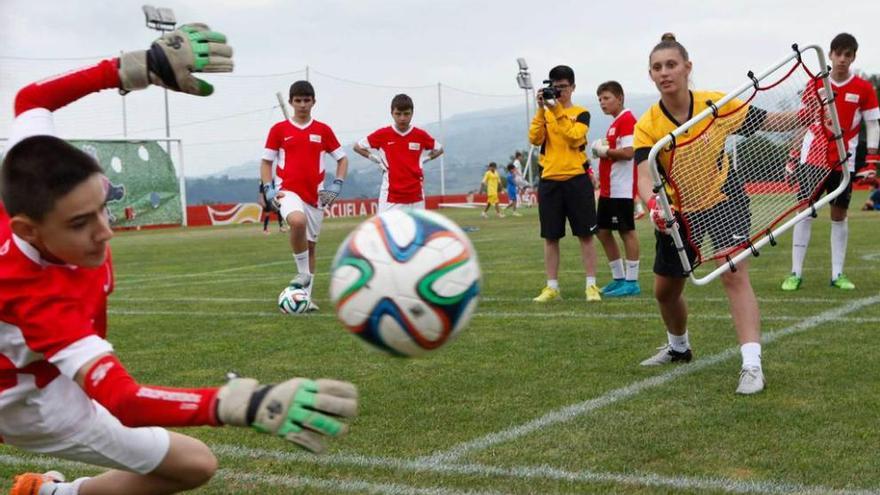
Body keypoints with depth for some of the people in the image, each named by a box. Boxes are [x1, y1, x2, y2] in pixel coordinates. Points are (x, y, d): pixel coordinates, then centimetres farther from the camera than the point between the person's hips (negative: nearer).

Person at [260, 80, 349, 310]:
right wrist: (268, 188, -6)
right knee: (298, 221, -34)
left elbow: (342, 159, 12)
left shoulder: (323, 130, 5)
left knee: (311, 244, 7)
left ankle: (306, 296, 18)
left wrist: (337, 185, -2)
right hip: (288, 191, -3)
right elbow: (266, 161, 8)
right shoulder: (279, 129, 2)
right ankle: (304, 274, -16)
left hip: (314, 195, 3)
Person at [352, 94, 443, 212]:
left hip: (415, 195, 2)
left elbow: (439, 149, 18)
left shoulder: (420, 135, 1)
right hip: (390, 196, -2)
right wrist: (376, 159, 1)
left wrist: (423, 160, 5)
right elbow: (357, 146, 10)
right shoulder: (383, 134, -2)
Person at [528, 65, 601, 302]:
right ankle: (552, 287, 12)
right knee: (550, 237, 5)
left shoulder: (581, 113, 4)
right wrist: (541, 109, -13)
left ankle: (591, 285, 6)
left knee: (585, 235, -1)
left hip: (576, 180, -2)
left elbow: (575, 138, -14)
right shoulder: (544, 113, 11)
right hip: (549, 181, 2)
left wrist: (558, 111, -17)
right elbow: (535, 138, -6)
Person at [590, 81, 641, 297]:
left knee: (627, 231, -5)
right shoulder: (615, 123, 19)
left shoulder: (627, 120, -11)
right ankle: (619, 278, 19)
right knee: (603, 231, 12)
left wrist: (604, 151, -10)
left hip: (622, 188, -10)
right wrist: (601, 149, 9)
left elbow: (628, 152, -21)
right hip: (608, 188, 10)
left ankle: (631, 282, 1)